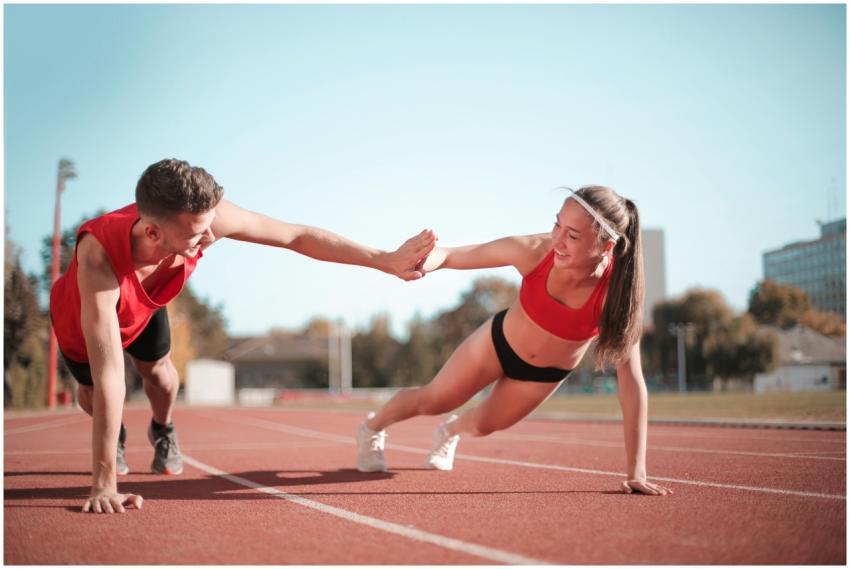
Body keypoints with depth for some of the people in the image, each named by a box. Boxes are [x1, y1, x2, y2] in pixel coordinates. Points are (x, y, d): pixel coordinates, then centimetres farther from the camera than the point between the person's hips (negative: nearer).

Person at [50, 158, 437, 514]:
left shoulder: (202, 215, -40)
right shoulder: (99, 256, -51)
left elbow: (296, 237, -28)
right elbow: (109, 376, -53)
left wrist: (385, 260, -28)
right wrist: (104, 484, -52)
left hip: (142, 306, 3)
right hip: (81, 314, -3)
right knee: (91, 392, 11)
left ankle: (162, 432, 36)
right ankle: (113, 437, 46)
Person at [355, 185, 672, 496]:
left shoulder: (617, 292, -38)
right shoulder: (534, 251, -36)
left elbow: (631, 382, -36)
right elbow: (450, 255, -25)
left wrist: (636, 472, -37)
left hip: (546, 374, 1)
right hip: (500, 340, -1)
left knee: (483, 426, 25)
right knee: (431, 402, 14)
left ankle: (450, 432, 63)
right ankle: (372, 429, 48)